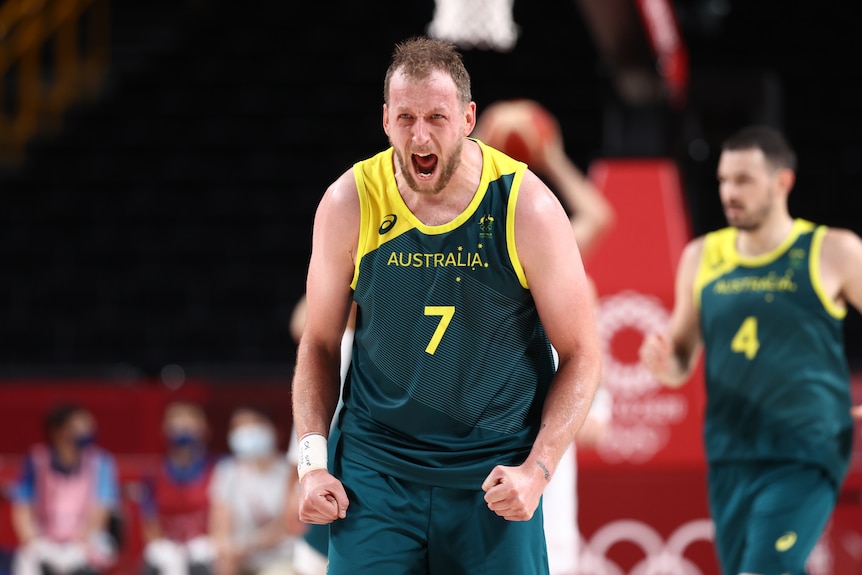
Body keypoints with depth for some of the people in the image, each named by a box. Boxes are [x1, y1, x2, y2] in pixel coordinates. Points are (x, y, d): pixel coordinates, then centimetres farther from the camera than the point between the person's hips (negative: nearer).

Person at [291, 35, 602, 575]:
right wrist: (313, 459, -4)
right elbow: (320, 343, 7)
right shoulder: (349, 205, -5)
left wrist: (537, 470, -14)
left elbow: (581, 354, -3)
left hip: (494, 473, -1)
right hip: (374, 469, 1)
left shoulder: (526, 206, -10)